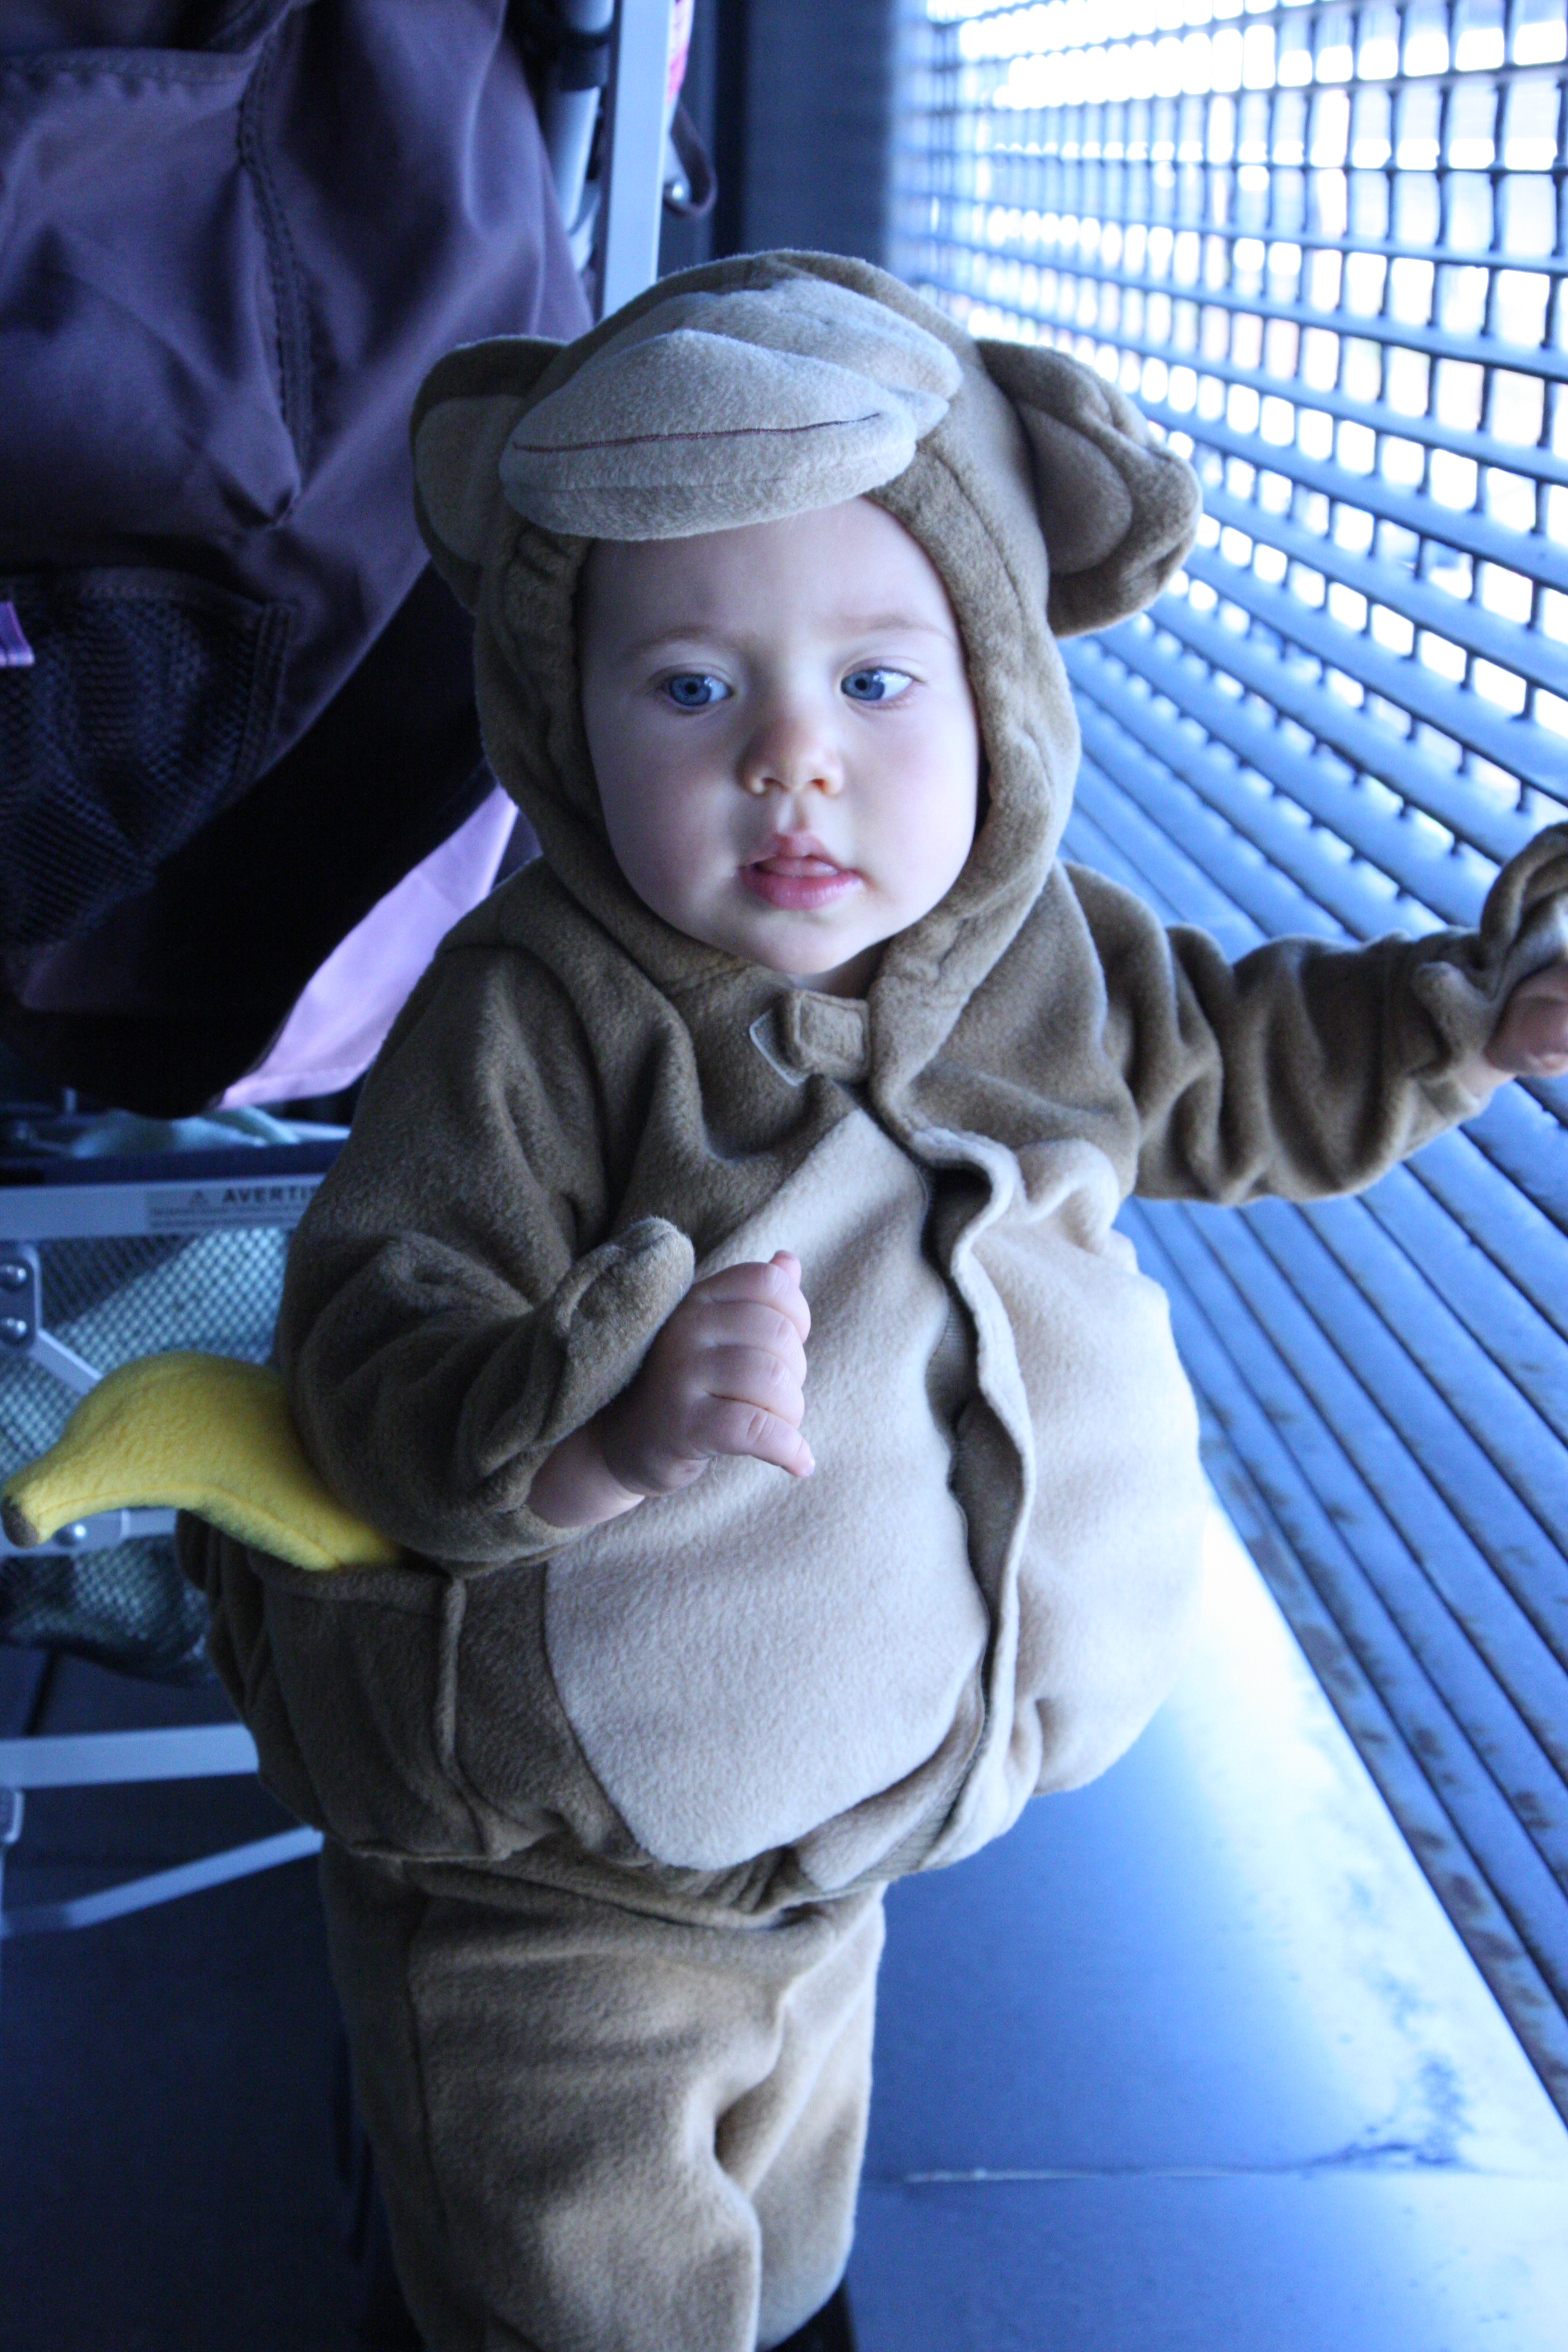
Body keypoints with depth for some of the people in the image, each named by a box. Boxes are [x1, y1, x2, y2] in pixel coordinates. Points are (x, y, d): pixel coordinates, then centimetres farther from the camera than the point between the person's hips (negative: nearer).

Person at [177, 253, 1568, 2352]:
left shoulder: (1045, 959, -9)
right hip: (547, 1874, -5)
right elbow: (373, 1349, -32)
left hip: (835, 1837, 6)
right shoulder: (538, 1023, -27)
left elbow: (1235, 1079, 12)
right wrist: (607, 1420, -50)